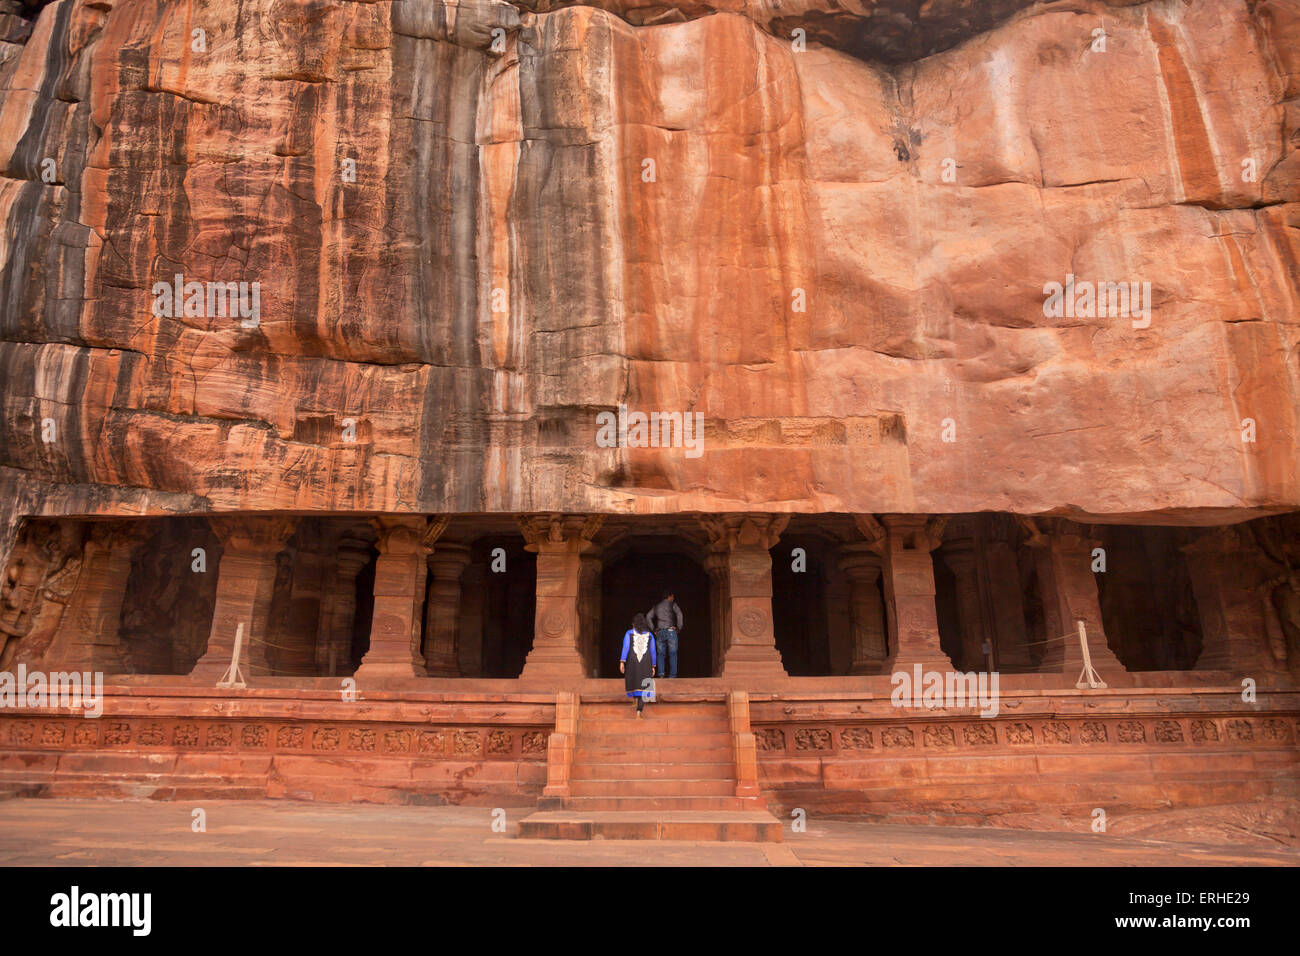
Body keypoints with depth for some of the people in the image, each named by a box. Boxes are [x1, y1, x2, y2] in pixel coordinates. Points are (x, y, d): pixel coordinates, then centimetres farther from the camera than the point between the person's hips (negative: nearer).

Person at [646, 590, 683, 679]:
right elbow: (679, 613, -13)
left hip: (660, 632, 4)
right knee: (672, 653, 2)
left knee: (661, 654, 8)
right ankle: (672, 675, -4)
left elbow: (648, 617, 12)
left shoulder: (657, 606, 18)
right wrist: (679, 627, -5)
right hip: (671, 631, -4)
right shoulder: (672, 604, 4)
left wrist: (653, 629, 11)